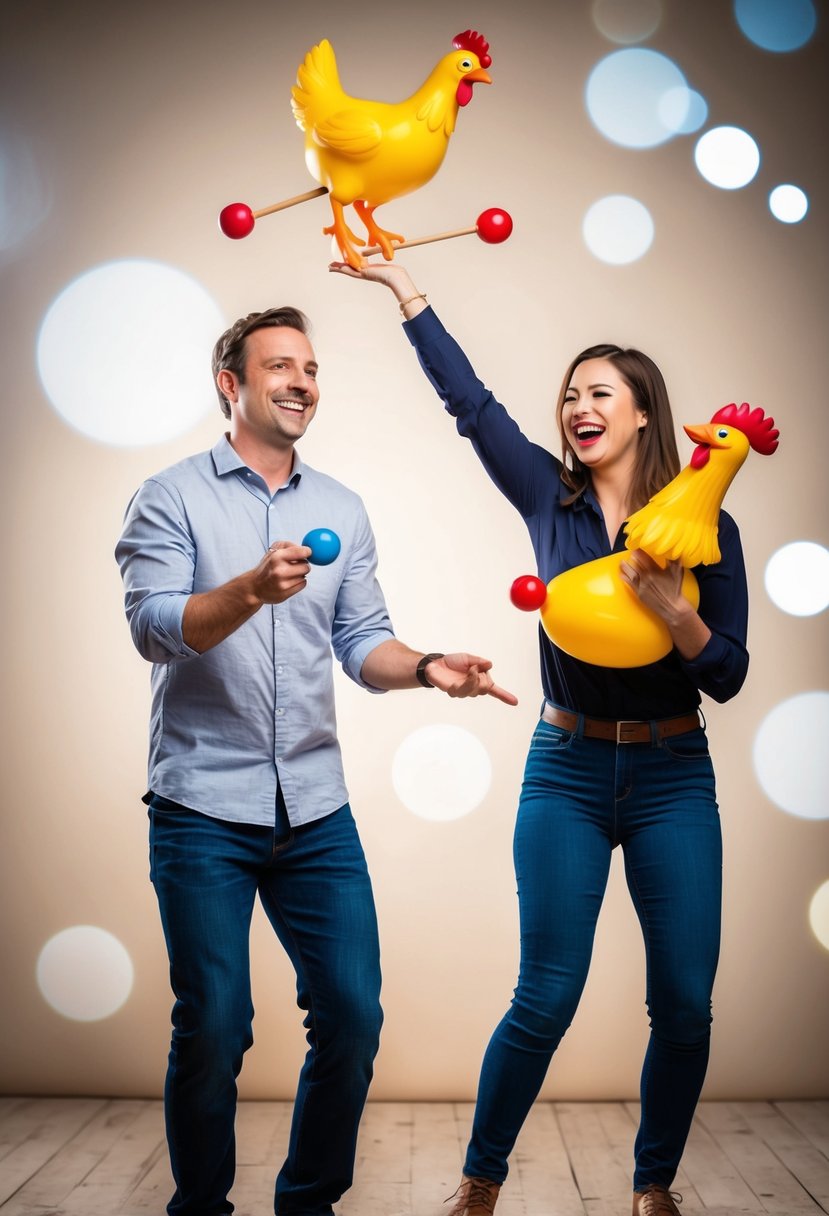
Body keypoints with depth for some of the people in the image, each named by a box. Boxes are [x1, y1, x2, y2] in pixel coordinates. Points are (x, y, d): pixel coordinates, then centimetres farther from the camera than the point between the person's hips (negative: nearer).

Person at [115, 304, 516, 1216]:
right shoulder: (172, 498, 0)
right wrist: (252, 588, -30)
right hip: (204, 807, -4)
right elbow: (155, 628, -13)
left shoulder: (342, 510, 13)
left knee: (352, 1015, 4)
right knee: (214, 1029, 0)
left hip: (315, 807, 4)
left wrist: (426, 667, -10)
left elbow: (361, 643, 10)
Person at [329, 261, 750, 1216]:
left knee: (685, 1003, 3)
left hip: (674, 779, 1)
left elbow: (728, 676, -3)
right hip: (567, 771, 0)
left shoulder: (704, 526, -1)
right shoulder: (551, 499, 2)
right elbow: (469, 400, 1)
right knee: (545, 998, -1)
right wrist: (404, 288, 3)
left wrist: (673, 608, -22)